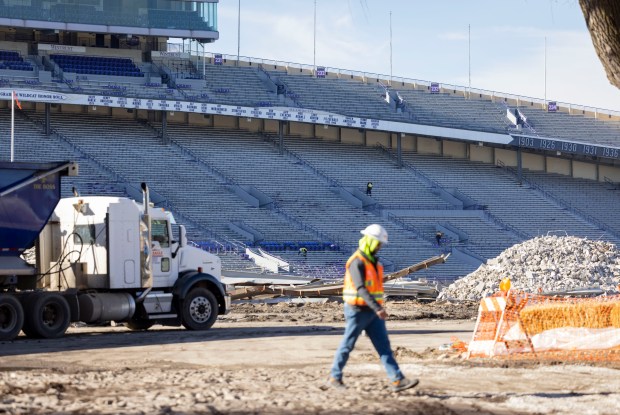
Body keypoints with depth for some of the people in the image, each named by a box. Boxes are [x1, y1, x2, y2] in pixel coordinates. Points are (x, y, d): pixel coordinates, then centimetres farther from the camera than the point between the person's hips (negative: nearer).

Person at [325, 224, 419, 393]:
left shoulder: (373, 261, 12)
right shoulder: (357, 262, -18)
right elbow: (361, 289, -28)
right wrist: (377, 308, -36)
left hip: (372, 312, 8)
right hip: (358, 310, -8)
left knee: (384, 346, 0)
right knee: (347, 346, 4)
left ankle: (398, 380, -6)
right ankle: (334, 378, 17)